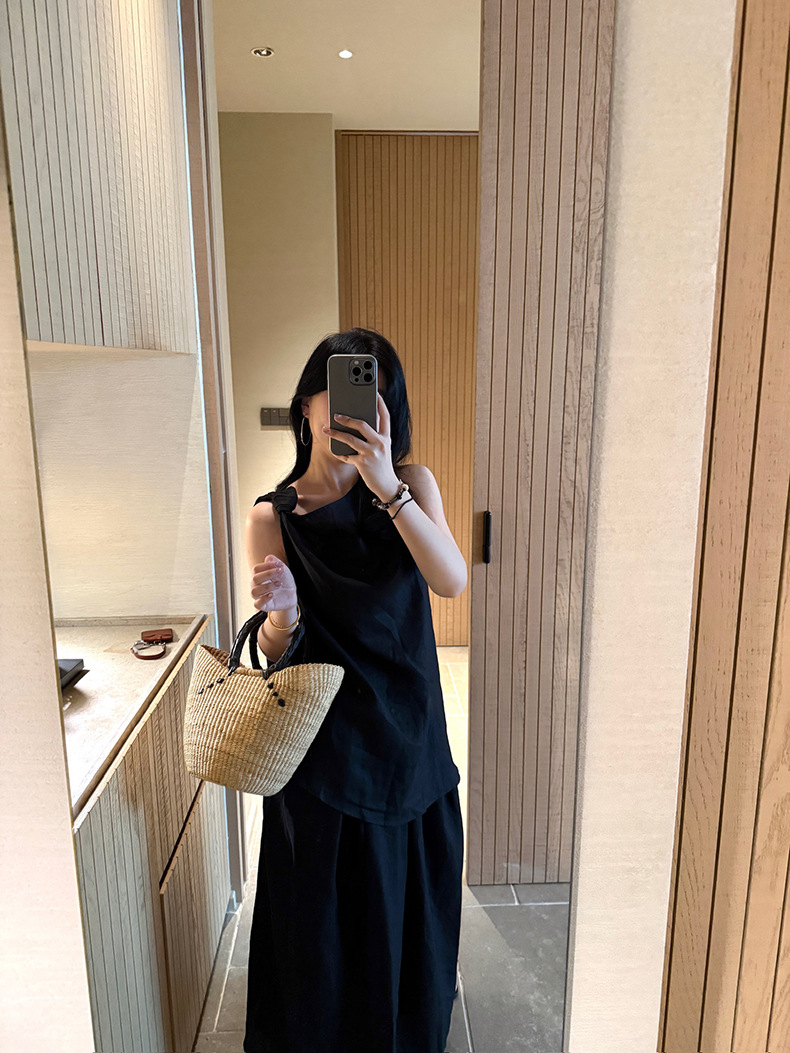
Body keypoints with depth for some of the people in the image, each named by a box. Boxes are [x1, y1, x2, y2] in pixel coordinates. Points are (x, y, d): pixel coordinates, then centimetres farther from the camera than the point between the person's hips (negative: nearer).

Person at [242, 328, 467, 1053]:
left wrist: (386, 487, -30)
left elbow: (452, 580, -20)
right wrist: (282, 615, -27)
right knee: (326, 911, 14)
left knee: (409, 903, 20)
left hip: (408, 732, 2)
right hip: (324, 743, -2)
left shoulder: (411, 485, -4)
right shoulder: (272, 516, -7)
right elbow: (272, 655, -5)